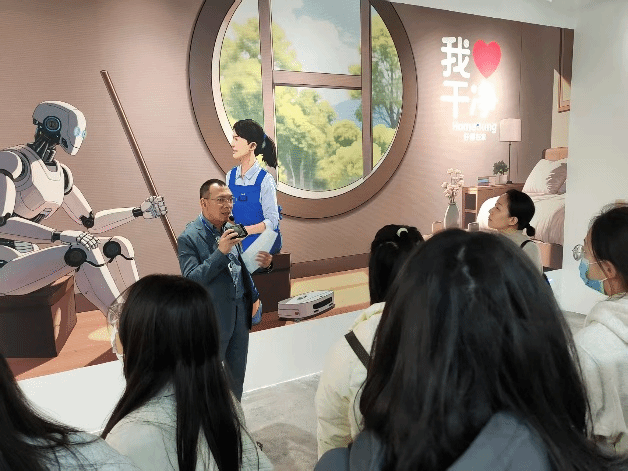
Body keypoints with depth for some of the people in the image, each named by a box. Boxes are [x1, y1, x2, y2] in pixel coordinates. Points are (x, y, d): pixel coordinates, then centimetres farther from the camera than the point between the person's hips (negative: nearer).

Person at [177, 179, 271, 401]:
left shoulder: (230, 231, 4)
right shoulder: (189, 237, -15)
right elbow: (190, 280, -21)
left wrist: (253, 296, 1)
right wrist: (220, 252, -28)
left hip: (240, 316, 6)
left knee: (237, 374, 20)